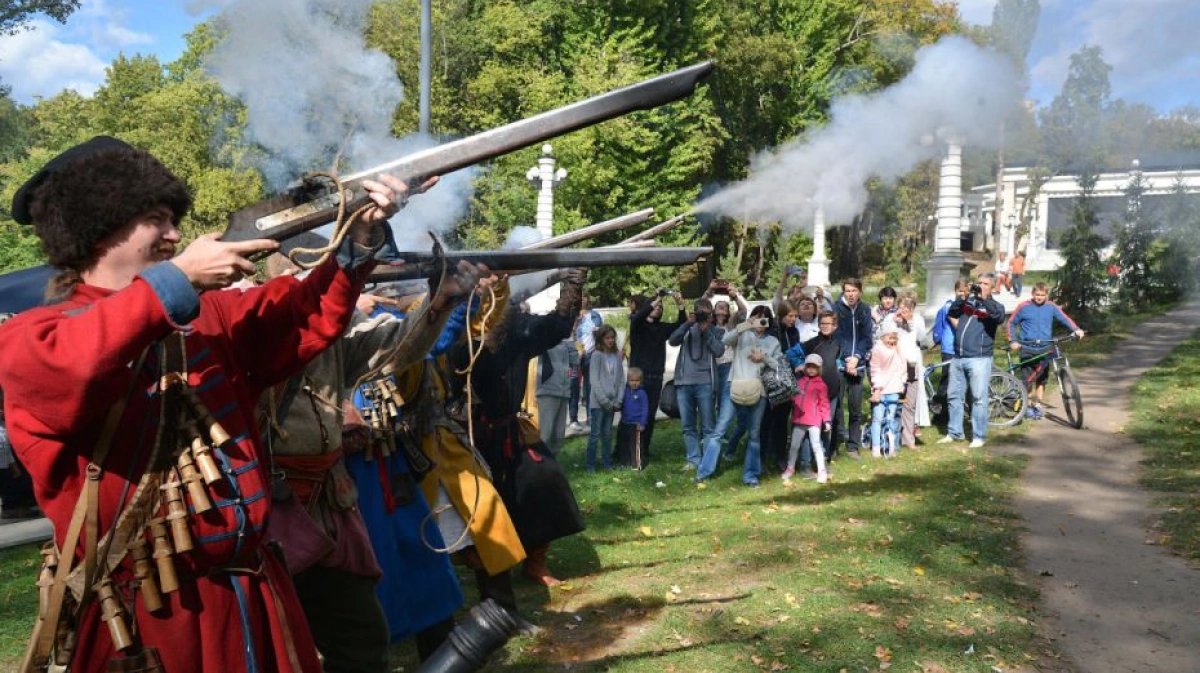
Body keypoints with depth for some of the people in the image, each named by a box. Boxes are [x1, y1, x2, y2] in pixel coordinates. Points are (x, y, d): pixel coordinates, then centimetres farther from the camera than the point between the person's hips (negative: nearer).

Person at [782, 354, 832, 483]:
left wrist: (827, 420, -7)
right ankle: (790, 468, 25)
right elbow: (793, 397, 22)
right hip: (799, 420, 5)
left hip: (814, 421, -5)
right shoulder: (800, 381, 11)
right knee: (794, 445, 11)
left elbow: (824, 403, -4)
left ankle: (822, 471, 5)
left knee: (816, 446, -4)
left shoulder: (821, 384, -3)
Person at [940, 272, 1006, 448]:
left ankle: (978, 436, 2)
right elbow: (951, 313, 4)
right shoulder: (967, 301, 15)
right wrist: (963, 297, -8)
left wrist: (985, 299, -23)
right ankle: (954, 432, 19)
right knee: (954, 396, 9)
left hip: (979, 359, -5)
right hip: (958, 357, 5)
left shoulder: (993, 305, 4)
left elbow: (1000, 317, -16)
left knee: (979, 398, -5)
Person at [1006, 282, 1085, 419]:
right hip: (1027, 348, -2)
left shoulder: (1051, 307, 3)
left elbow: (1065, 318, -2)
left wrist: (1076, 329, -19)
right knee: (1028, 379, -2)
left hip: (1044, 348, 2)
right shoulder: (1024, 307, -2)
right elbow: (1011, 323, 5)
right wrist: (1012, 341, -4)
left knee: (1042, 378, 5)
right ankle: (1028, 405, 12)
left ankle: (1037, 405, 17)